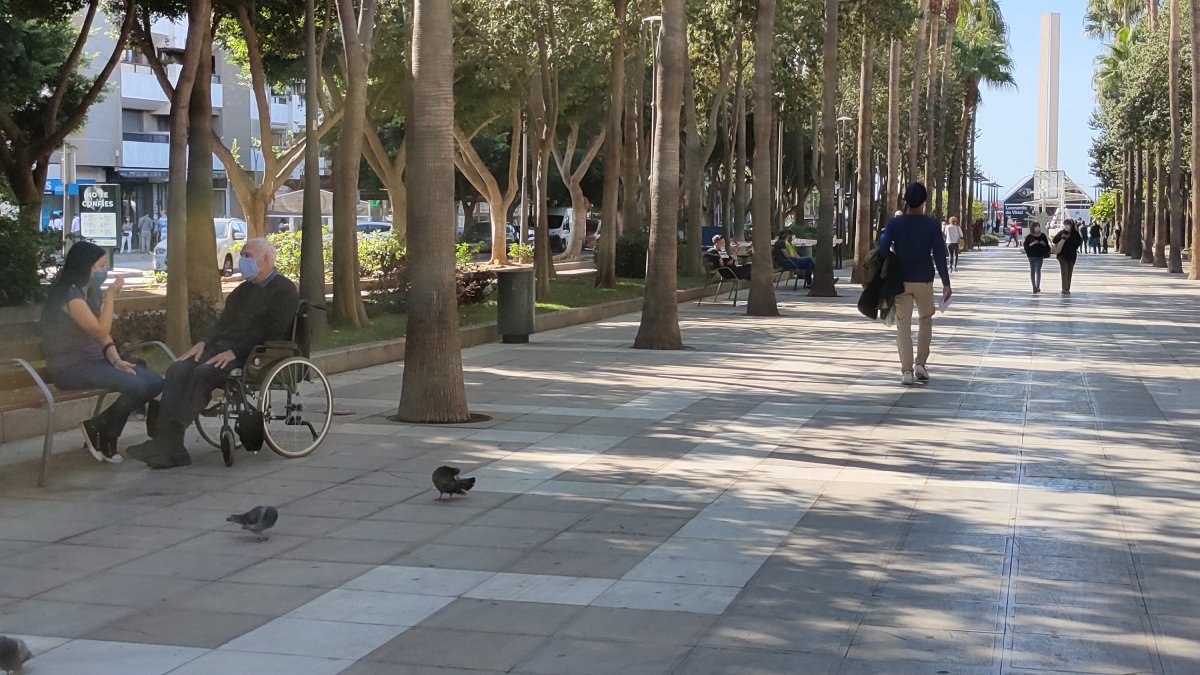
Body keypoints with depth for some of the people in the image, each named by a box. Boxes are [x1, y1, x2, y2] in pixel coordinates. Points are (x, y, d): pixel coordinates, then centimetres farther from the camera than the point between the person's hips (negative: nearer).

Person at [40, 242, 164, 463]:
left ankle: (106, 433, 5)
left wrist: (116, 359, -5)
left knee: (154, 381, -9)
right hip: (70, 367, -9)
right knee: (136, 385, -27)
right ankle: (98, 428, -3)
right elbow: (101, 330, -21)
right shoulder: (70, 294, -16)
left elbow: (104, 335, 12)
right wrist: (111, 296, -16)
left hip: (94, 360, 9)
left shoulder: (92, 292, 14)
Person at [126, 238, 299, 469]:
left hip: (251, 355, -8)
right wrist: (204, 343, 4)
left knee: (202, 373, -32)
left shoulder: (284, 290, -1)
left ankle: (169, 441, -33)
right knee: (177, 370, -18)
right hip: (221, 347, 8)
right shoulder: (243, 290, 28)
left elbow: (272, 331, -13)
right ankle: (168, 444, -30)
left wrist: (235, 352, -20)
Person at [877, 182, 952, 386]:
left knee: (903, 324, 4)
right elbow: (939, 255, -7)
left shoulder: (894, 224, -3)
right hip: (924, 281, 0)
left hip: (900, 281, 0)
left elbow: (883, 251, -9)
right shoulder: (932, 225, -5)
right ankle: (921, 363, 9)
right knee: (926, 320, 19)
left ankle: (906, 370, -2)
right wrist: (946, 283, -4)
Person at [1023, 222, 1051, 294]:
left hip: (1040, 256, -1)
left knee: (1038, 270, -12)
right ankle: (1034, 287, 16)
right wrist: (1032, 244, -17)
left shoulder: (1042, 235, 5)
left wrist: (1044, 244, -10)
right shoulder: (1029, 237, 0)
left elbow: (1047, 245, 11)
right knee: (1032, 271, 7)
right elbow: (1026, 246, -4)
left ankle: (1038, 287, -15)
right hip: (1032, 256, 1)